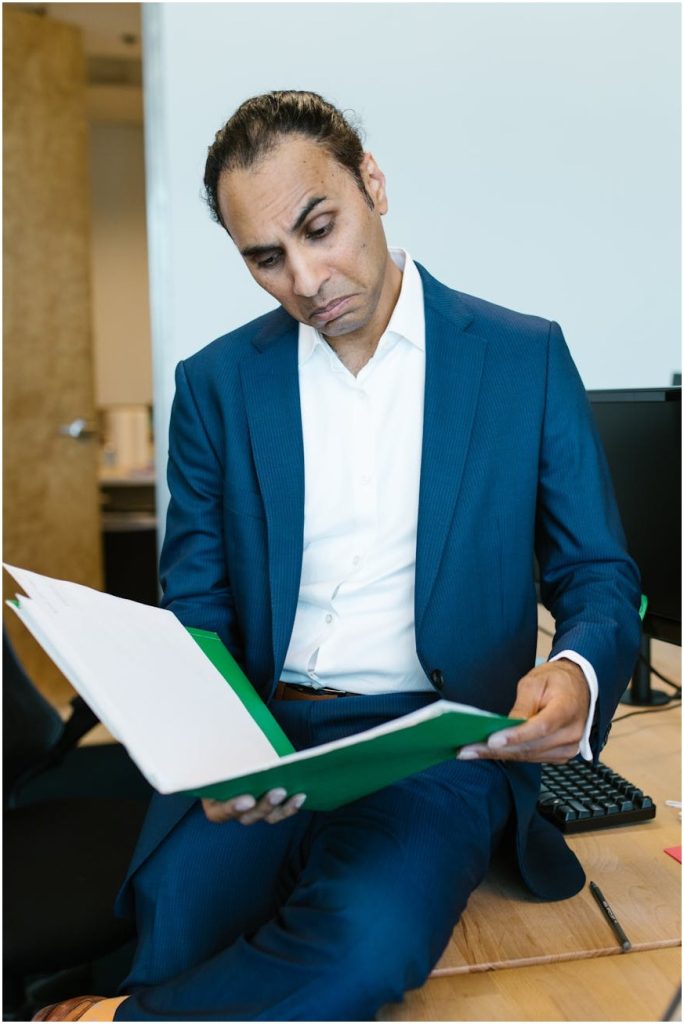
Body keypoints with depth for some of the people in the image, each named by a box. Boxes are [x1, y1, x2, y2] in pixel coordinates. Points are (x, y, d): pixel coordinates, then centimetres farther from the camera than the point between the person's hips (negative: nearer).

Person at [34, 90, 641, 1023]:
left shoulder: (526, 358, 3)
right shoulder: (216, 383, 7)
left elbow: (599, 576, 6)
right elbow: (194, 607, 7)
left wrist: (578, 675, -19)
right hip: (256, 735, 2)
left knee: (366, 942, -29)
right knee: (173, 924, -26)